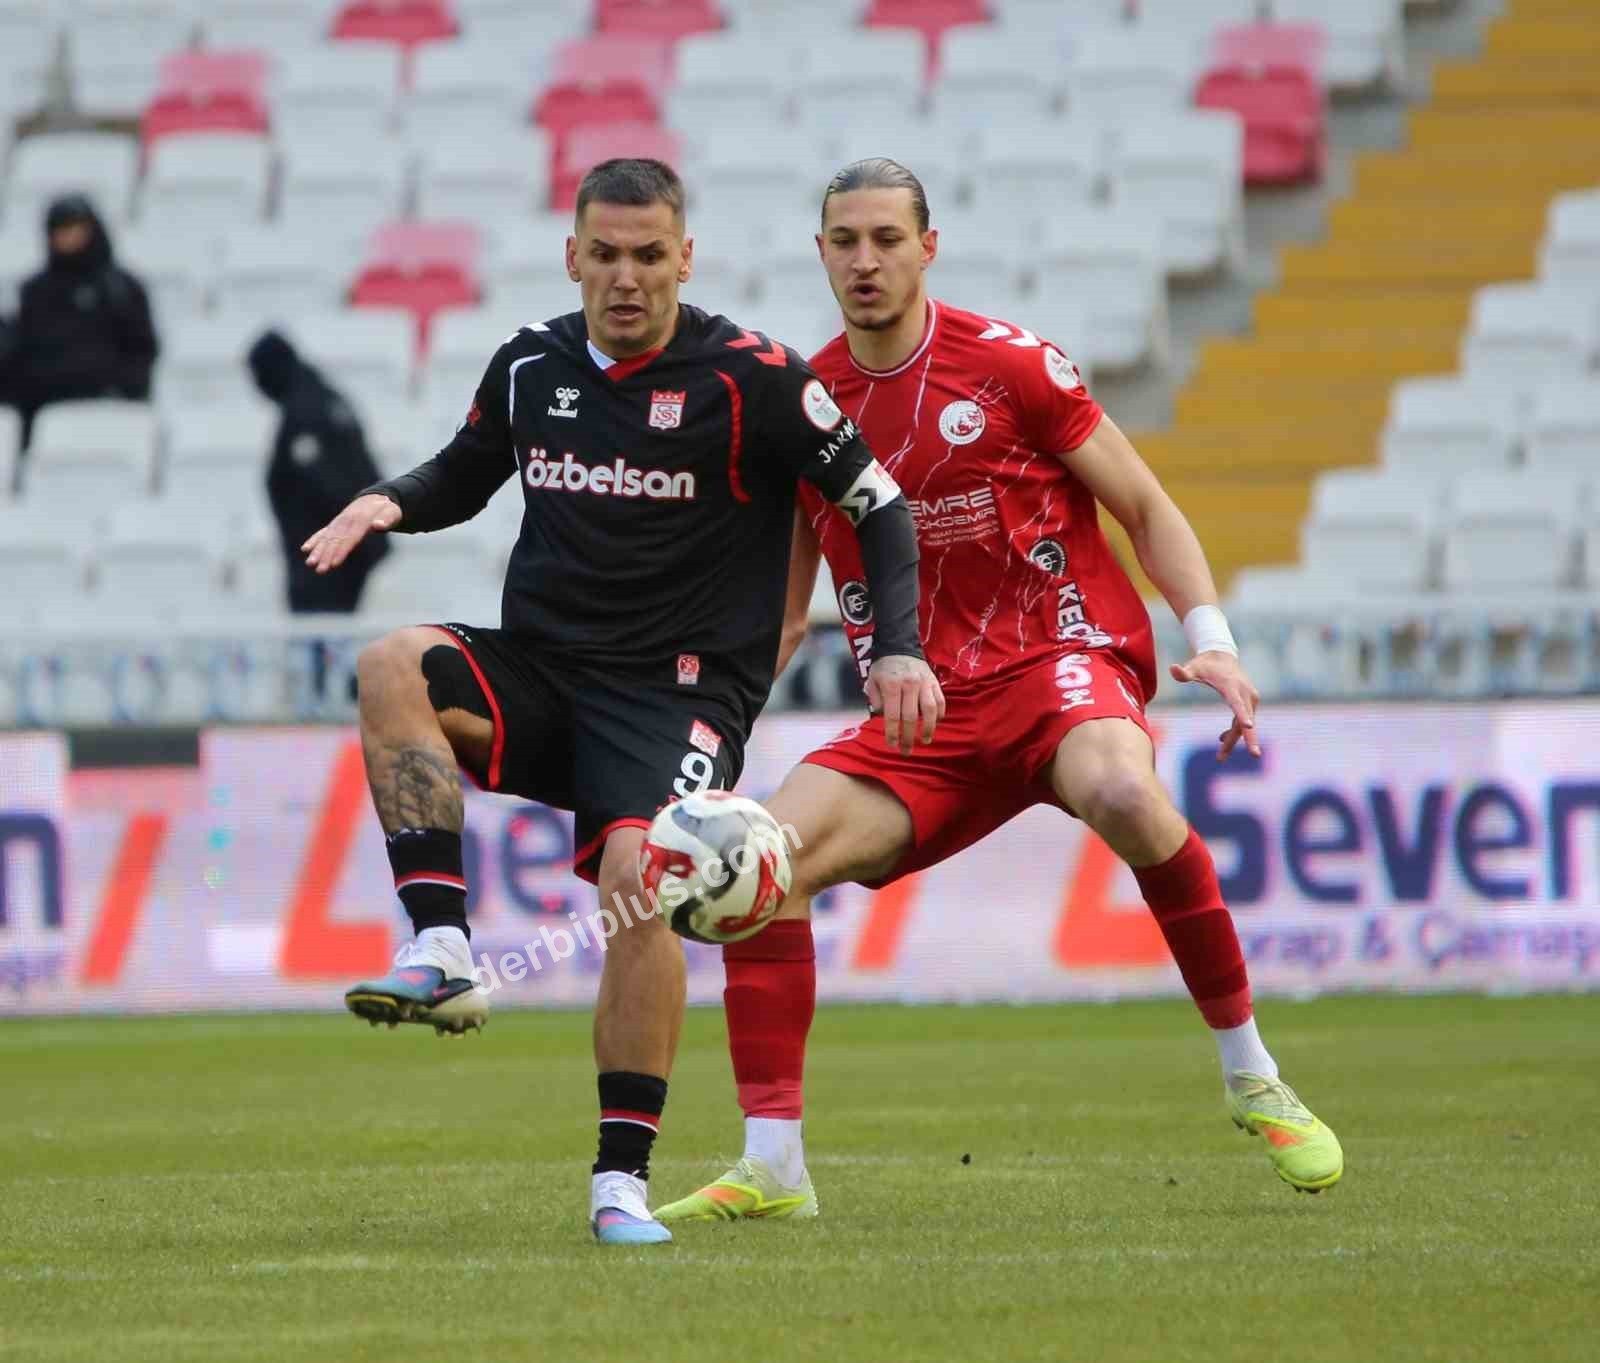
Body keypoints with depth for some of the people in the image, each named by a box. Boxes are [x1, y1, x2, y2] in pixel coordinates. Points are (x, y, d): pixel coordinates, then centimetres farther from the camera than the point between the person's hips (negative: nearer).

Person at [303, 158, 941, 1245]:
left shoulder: (750, 378, -6)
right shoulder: (532, 367, 8)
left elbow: (876, 503, 0)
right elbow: (463, 476, 26)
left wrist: (899, 650, -12)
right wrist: (388, 503, 3)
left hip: (679, 695, -4)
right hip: (536, 676, 4)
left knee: (638, 879, -28)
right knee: (395, 667, -26)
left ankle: (623, 1179, -18)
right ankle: (444, 957, -33)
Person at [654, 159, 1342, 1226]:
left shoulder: (1010, 364, -4)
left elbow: (1146, 508, 2)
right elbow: (780, 614, 19)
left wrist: (1210, 640, -13)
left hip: (1064, 660, -4)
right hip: (926, 712, 4)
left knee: (1122, 792, -38)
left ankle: (1252, 1078, -21)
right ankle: (773, 1168, -8)